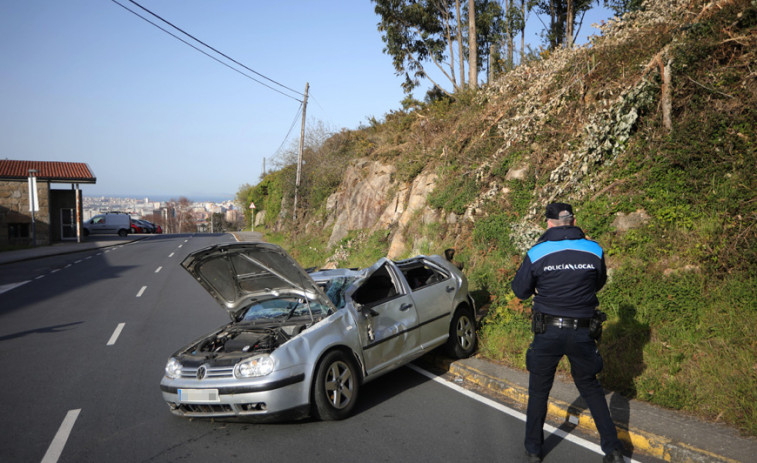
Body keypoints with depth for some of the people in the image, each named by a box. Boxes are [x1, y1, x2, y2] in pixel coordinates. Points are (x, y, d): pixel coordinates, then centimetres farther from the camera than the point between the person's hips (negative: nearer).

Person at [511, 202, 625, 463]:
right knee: (590, 387, 22)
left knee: (538, 391, 14)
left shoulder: (537, 253, -11)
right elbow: (599, 283, 12)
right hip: (582, 333, 2)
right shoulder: (594, 251, -5)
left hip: (547, 333, -2)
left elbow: (520, 290, -1)